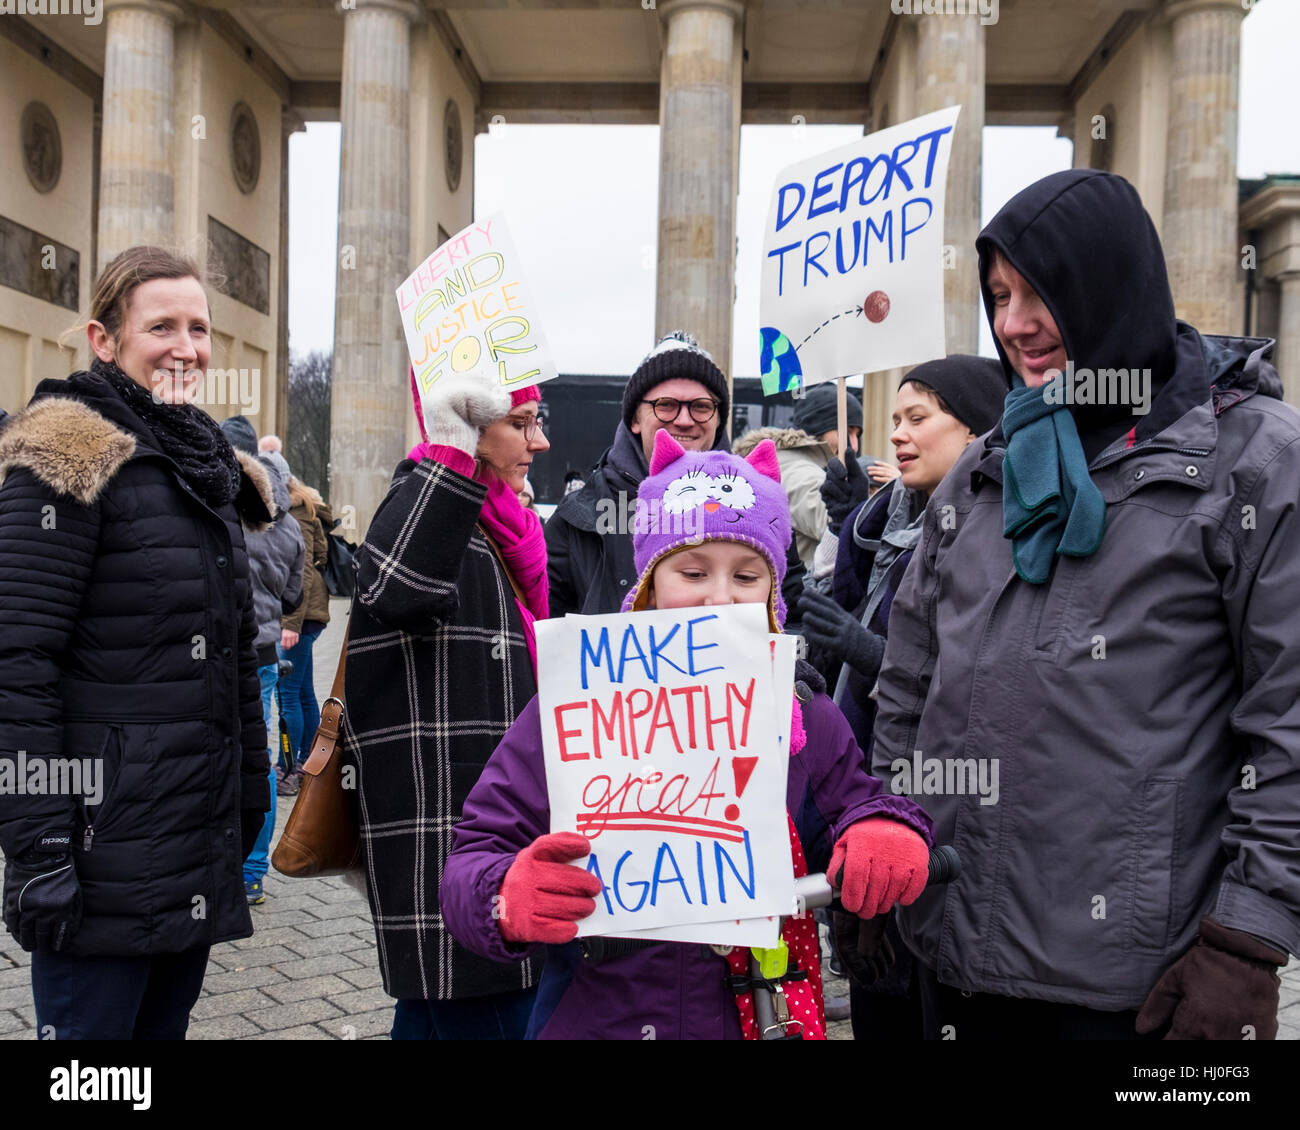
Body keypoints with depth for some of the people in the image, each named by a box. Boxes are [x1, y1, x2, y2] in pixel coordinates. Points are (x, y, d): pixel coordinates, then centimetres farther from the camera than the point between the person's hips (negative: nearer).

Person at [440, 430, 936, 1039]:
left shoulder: (804, 717, -2)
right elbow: (473, 860, -15)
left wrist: (885, 829, -18)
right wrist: (508, 899, -37)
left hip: (764, 1017, 3)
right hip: (594, 1019, -2)